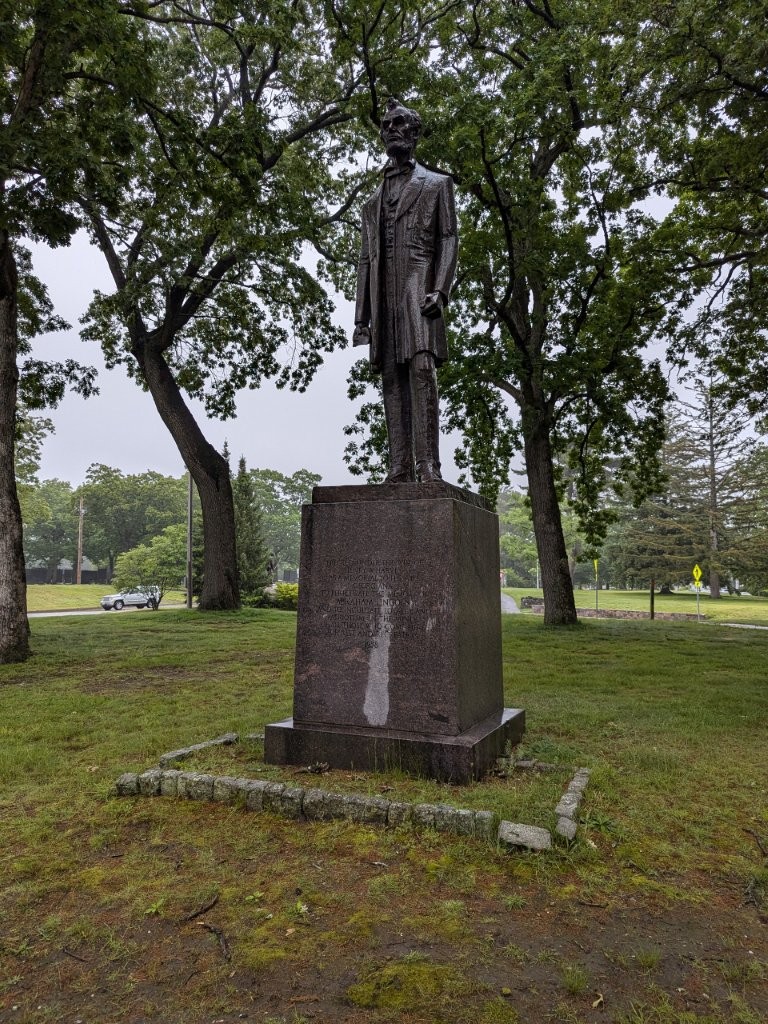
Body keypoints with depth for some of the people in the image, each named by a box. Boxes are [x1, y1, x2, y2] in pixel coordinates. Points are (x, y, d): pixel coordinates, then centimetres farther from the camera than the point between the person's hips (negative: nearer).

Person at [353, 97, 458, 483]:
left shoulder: (436, 184, 18)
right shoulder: (372, 202, 29)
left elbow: (448, 240, 5)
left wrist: (440, 290, -13)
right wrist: (361, 316, 12)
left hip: (419, 286, -4)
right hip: (383, 298, 4)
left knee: (421, 369, -21)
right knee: (393, 382, -5)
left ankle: (428, 468, -25)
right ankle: (400, 472, -8)